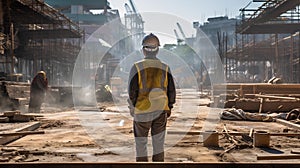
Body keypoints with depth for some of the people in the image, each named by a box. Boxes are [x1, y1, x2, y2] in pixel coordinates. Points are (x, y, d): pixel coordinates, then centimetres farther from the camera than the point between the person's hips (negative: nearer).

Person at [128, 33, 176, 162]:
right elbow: (171, 91, 2)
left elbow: (132, 91, -8)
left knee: (141, 144, 9)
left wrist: (132, 108, 6)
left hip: (142, 112, -2)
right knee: (158, 144, 11)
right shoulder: (165, 68, -2)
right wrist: (169, 107, 15)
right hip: (161, 111, 3)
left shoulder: (137, 67, -10)